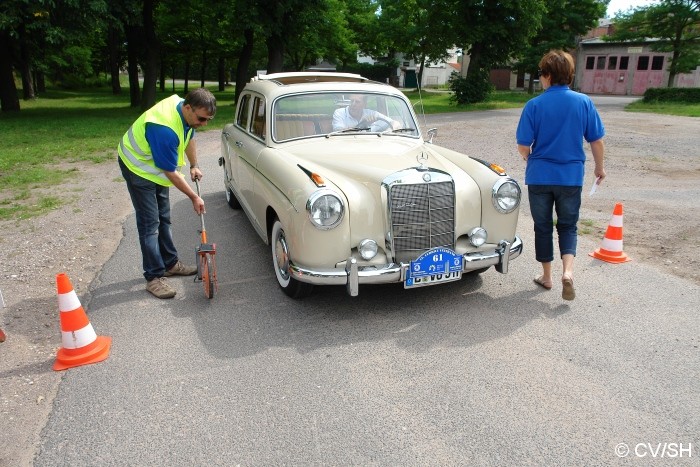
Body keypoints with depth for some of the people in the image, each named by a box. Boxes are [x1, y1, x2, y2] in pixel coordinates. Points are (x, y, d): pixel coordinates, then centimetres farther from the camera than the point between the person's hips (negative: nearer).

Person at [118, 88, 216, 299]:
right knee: (150, 224, -8)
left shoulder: (186, 111, -12)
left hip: (157, 165, 9)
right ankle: (154, 277, -1)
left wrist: (194, 166, 15)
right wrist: (194, 197, -19)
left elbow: (189, 136, 11)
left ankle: (170, 263, 28)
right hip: (138, 167, -9)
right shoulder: (164, 129, -38)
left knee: (163, 218, 15)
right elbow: (171, 172, -29)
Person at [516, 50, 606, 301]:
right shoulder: (584, 102, -4)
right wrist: (599, 167, 17)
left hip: (539, 176, -1)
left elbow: (523, 145, -9)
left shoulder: (534, 105, -10)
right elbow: (597, 141, 0)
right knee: (568, 226, 15)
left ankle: (547, 276, 23)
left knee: (543, 226, 14)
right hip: (571, 176, 1)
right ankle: (568, 271, -6)